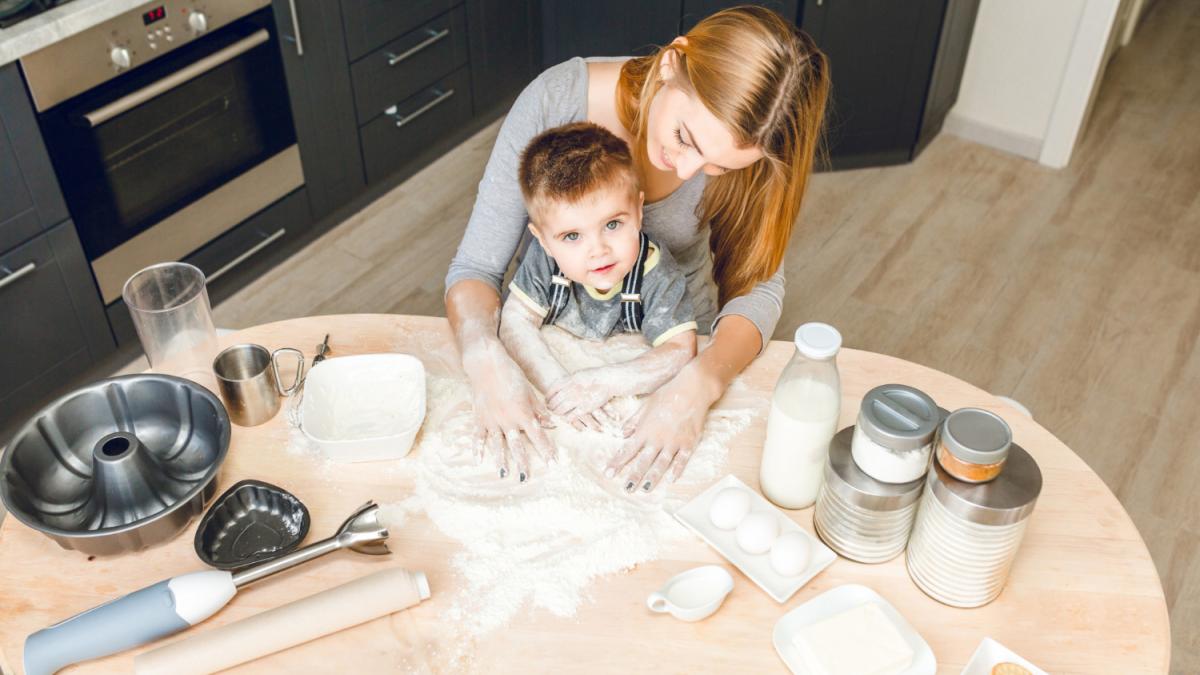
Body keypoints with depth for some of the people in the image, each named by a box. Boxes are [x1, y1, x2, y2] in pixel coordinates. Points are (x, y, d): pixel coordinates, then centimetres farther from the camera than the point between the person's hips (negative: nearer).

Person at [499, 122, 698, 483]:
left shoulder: (657, 273, -26)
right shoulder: (544, 258, -20)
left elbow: (680, 350, -27)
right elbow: (515, 322, -17)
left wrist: (606, 383, -38)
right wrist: (557, 382, -33)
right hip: (556, 365, 2)